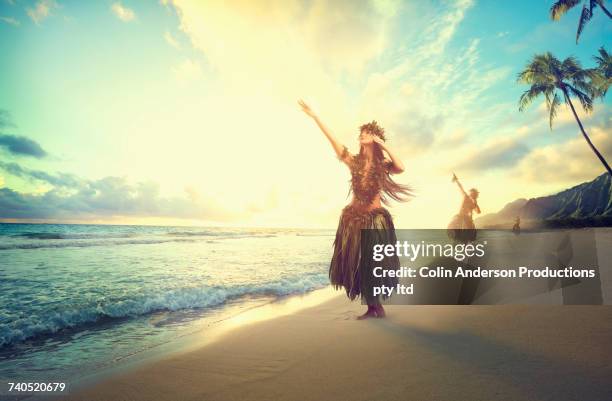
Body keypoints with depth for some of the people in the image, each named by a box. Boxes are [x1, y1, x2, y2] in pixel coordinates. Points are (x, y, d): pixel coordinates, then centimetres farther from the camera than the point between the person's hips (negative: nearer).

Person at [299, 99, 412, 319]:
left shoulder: (383, 164, 1)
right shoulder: (354, 161, 3)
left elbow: (401, 168, -21)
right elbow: (333, 140, -4)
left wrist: (384, 146, -15)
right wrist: (315, 117, -8)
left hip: (375, 218, -2)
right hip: (354, 217, 2)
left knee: (374, 263, 4)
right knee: (357, 264, 6)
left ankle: (376, 306, 23)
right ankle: (373, 307, 22)